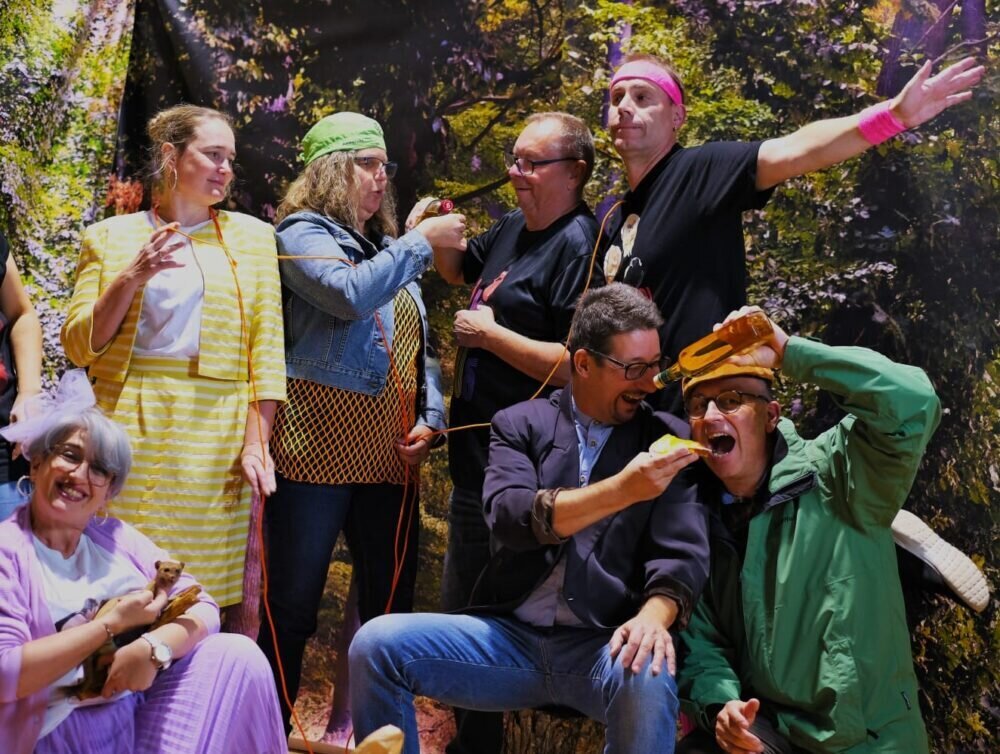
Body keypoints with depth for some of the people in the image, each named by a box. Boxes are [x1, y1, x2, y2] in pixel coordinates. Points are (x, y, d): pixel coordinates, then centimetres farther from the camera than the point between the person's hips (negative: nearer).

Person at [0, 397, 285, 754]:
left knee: (238, 654, -11)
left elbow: (203, 608, 3)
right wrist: (112, 624, -16)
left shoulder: (117, 537, 11)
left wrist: (153, 648, -18)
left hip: (148, 708, 6)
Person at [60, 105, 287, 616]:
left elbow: (266, 348, 5)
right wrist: (131, 277, -10)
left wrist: (257, 442, -3)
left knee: (206, 593, -1)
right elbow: (80, 345, 4)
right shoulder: (111, 237, 10)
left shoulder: (251, 236, 11)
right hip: (129, 428, 0)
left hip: (218, 435, 0)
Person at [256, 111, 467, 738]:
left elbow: (417, 347, 22)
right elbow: (350, 294, -21)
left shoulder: (387, 251, 19)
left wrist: (431, 418, 7)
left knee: (392, 602, 9)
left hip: (389, 452, 7)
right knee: (293, 604, -3)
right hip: (321, 444, -7)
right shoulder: (305, 234, -1)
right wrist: (422, 240, -12)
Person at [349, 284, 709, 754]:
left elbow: (683, 554, -4)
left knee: (649, 680, -35)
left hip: (604, 645, -1)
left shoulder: (667, 439, 7)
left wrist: (654, 615, -26)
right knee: (377, 644, -18)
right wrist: (620, 490, -24)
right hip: (512, 636, 1)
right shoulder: (521, 425, 7)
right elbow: (507, 517, -11)